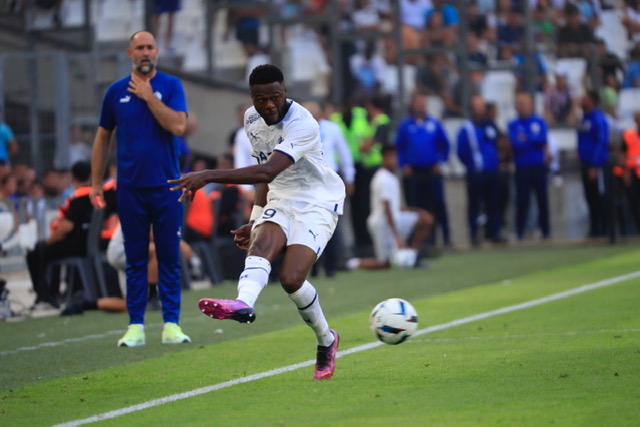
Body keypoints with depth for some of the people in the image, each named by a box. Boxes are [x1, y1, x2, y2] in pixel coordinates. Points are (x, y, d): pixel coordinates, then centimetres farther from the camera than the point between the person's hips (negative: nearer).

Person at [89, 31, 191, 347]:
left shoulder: (170, 86, 1)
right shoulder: (116, 91, 6)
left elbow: (178, 125, -13)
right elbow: (103, 137, 12)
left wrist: (149, 96, -12)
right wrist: (96, 182, 10)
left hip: (165, 186, -1)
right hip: (130, 188, 1)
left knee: (169, 258, 0)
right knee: (135, 259, 4)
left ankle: (171, 324, 3)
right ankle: (135, 326, 7)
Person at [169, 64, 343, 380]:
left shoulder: (302, 125, -23)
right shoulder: (252, 119, 4)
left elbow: (267, 171, -35)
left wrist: (209, 176, -39)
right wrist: (255, 221, 19)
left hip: (317, 203, -6)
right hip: (279, 201, 6)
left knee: (291, 278, -22)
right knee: (260, 245, -28)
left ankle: (326, 341, 3)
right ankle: (243, 304, -58)